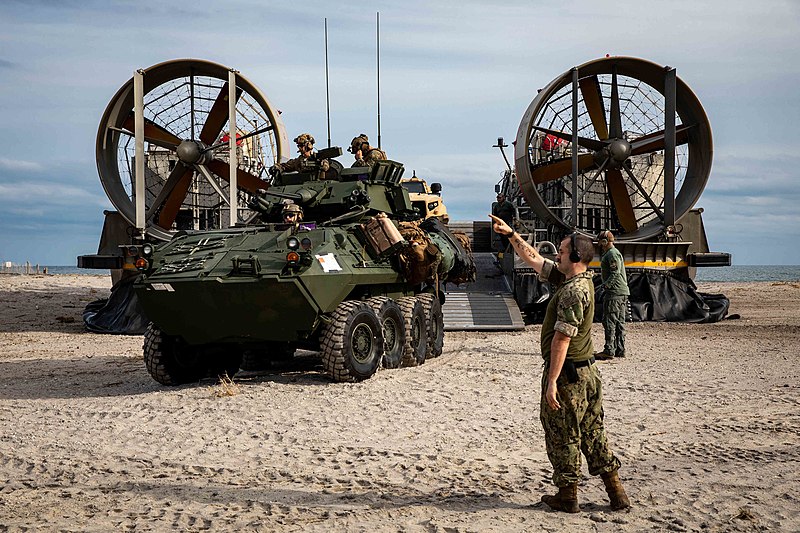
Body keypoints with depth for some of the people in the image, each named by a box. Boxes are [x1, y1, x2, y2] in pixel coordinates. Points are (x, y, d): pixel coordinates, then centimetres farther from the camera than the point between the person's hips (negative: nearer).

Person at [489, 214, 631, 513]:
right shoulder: (579, 280, 9)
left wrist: (552, 381, -25)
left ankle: (567, 497, 15)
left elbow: (562, 338, -24)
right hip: (588, 372, 9)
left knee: (563, 437, 4)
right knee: (593, 435, 14)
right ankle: (617, 494, 17)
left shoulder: (573, 291, -20)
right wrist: (510, 234, 18)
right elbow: (534, 259, 18)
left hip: (567, 373, -9)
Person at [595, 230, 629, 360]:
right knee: (619, 322, 11)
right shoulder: (611, 253, 22)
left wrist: (606, 286, -19)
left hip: (615, 292, -11)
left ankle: (609, 350, -11)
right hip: (622, 292, 11)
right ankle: (620, 350, 14)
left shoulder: (612, 254, -11)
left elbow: (616, 274, -20)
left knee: (609, 322, -10)